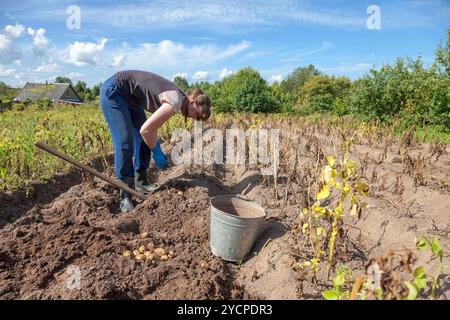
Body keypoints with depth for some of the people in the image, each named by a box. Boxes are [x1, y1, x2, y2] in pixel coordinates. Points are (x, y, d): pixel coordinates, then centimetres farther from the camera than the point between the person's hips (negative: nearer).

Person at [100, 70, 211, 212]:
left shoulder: (178, 97, 2)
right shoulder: (176, 102, -27)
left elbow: (152, 126, 9)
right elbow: (145, 130, -26)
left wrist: (158, 148, 5)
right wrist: (156, 152, -11)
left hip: (129, 97, 10)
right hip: (113, 91, -10)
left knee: (144, 140, 7)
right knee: (124, 143, -15)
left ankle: (141, 182, 19)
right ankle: (125, 196, -8)